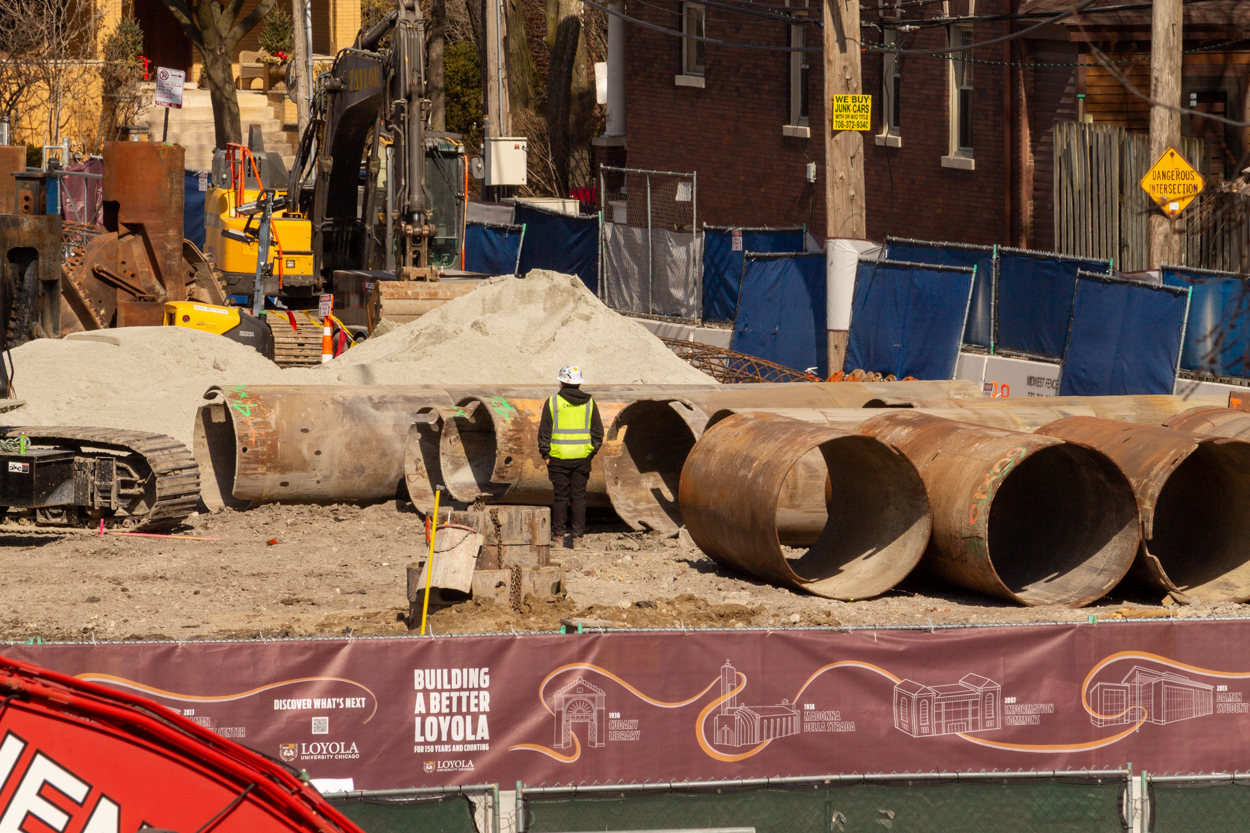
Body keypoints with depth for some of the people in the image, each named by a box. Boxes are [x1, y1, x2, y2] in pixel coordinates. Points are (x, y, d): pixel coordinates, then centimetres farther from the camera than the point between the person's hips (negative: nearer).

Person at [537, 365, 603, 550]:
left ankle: (559, 536, 6)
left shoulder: (552, 403, -3)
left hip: (559, 458, -2)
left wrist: (545, 455, 3)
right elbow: (598, 432, 6)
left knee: (560, 497, 4)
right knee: (579, 497, 5)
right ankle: (577, 537, 4)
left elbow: (544, 433, -3)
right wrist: (592, 452, 14)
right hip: (582, 457, 2)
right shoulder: (589, 403, 4)